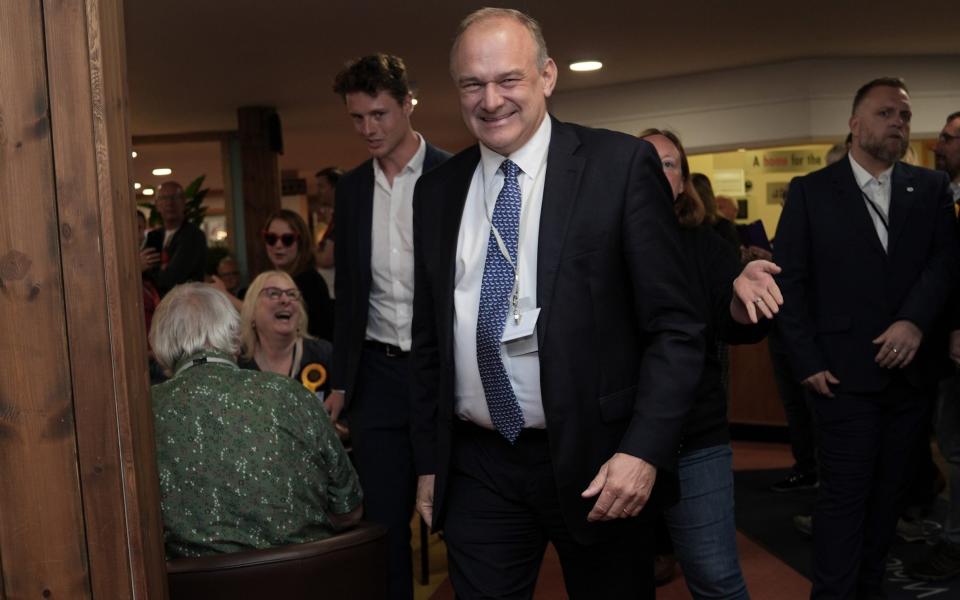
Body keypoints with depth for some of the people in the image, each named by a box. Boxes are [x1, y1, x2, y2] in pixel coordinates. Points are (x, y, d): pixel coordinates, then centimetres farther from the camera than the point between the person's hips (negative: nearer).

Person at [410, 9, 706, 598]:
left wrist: (644, 449, -17)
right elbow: (429, 338, 11)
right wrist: (429, 460, 11)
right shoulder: (437, 190, 6)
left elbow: (675, 326, -8)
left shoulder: (621, 164, -7)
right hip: (476, 468, 3)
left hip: (596, 462, -2)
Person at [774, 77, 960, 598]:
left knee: (887, 490, 12)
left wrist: (914, 320, -19)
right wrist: (807, 362, -10)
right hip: (846, 372, -4)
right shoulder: (811, 191, 1)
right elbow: (789, 281, -3)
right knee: (845, 493, -2)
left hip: (908, 369, 4)